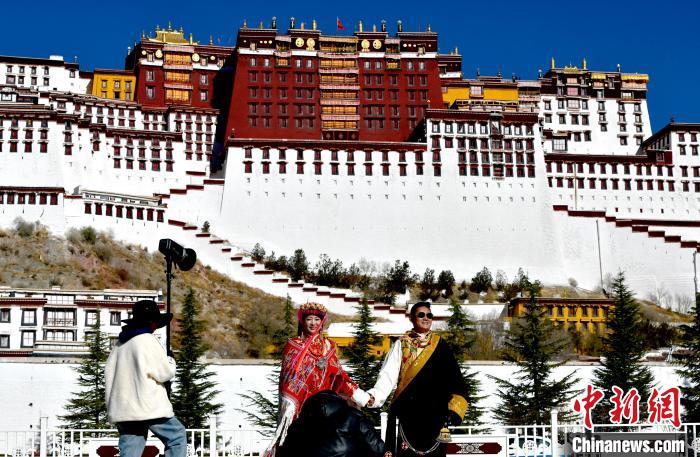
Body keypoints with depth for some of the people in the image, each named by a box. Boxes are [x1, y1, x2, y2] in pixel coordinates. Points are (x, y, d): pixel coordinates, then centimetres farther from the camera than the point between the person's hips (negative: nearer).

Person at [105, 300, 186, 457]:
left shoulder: (120, 344, 16)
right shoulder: (147, 340, -9)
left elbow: (109, 371, 19)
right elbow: (166, 372, -9)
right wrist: (170, 360, 12)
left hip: (122, 409, 7)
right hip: (149, 406, -7)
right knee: (177, 436, 7)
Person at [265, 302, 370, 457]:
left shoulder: (328, 346, 13)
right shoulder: (293, 345, 2)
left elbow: (338, 375, 12)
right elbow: (288, 377, -5)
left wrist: (360, 396, 5)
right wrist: (288, 406, -19)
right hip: (301, 406, -3)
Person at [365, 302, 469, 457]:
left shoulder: (440, 345, 8)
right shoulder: (401, 344, 5)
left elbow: (453, 378, 3)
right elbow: (388, 374, -6)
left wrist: (453, 409, -9)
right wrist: (375, 395, -24)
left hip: (434, 413, 1)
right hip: (406, 412, -1)